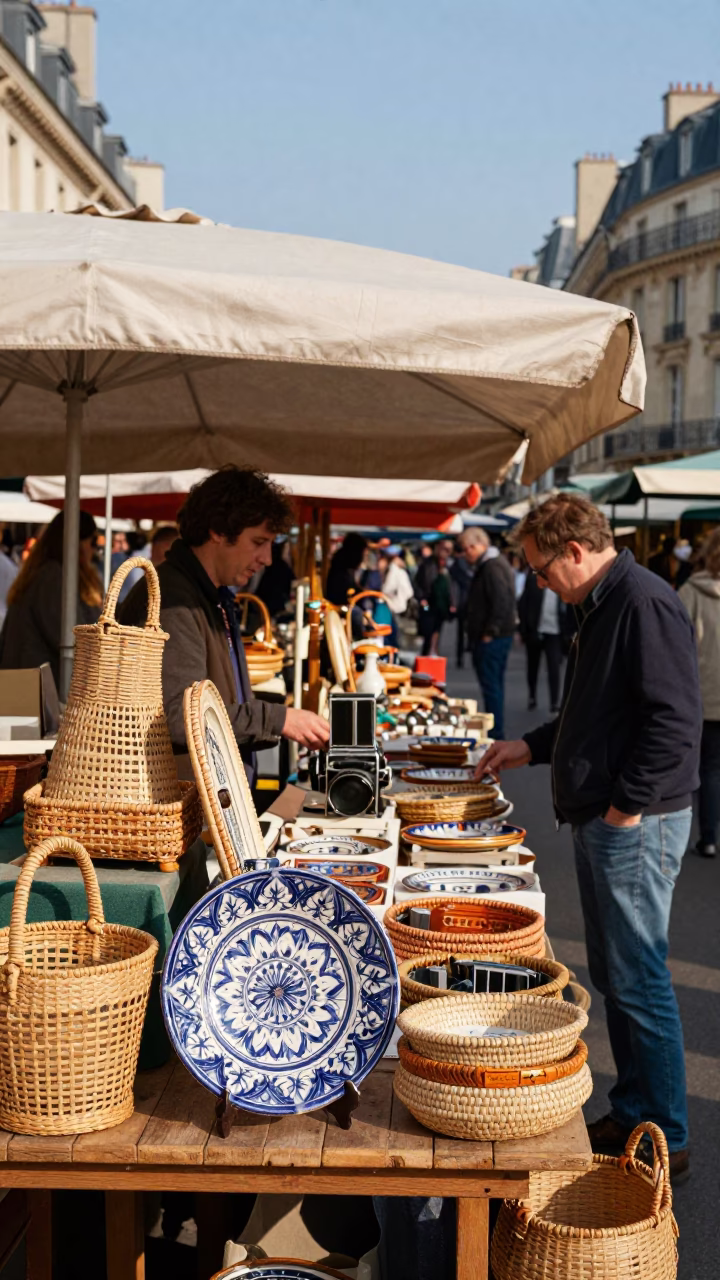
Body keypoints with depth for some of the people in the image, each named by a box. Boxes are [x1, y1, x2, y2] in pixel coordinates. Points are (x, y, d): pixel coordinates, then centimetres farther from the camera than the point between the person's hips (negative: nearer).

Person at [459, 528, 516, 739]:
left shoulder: (492, 567, -17)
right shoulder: (492, 564, 17)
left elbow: (501, 603, -24)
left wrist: (489, 633, -21)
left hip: (492, 639, -11)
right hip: (497, 637, 11)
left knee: (491, 686, -8)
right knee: (495, 686, 16)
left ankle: (495, 733, -5)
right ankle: (496, 733, 24)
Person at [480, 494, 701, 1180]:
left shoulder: (645, 603, -18)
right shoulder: (600, 607, 15)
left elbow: (675, 721, -24)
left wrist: (628, 804, -21)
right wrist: (532, 747, 19)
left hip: (637, 825, -10)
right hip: (600, 822, 10)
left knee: (638, 981, -3)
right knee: (612, 976, 16)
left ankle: (664, 1140, 9)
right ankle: (632, 1116, 28)